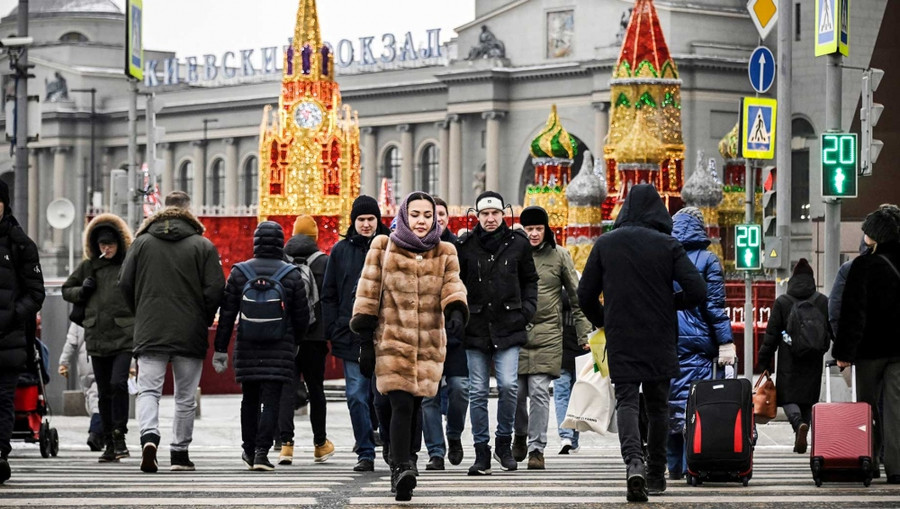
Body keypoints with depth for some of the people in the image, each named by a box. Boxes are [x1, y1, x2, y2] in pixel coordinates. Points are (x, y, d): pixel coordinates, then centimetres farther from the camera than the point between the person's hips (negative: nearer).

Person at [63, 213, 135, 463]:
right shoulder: (88, 267, 12)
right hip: (97, 338, 4)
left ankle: (119, 436, -8)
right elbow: (66, 290, 22)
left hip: (124, 337, -4)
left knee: (118, 383, -20)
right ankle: (110, 444, 14)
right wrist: (82, 291, 2)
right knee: (104, 393, 7)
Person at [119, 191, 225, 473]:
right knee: (186, 397, 9)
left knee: (148, 389, 0)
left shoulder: (142, 242, 4)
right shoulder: (203, 246, -2)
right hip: (190, 334, -1)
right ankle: (179, 452, 13)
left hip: (150, 333, 1)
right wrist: (204, 320, 10)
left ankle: (149, 435, -25)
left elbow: (125, 284, 4)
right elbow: (215, 290, -6)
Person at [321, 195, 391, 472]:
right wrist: (332, 330, 3)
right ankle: (365, 453, 5)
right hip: (351, 337, 2)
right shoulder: (341, 250, 9)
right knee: (357, 397, -1)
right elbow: (329, 295, 12)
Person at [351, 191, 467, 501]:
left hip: (429, 346, 3)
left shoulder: (445, 254, 12)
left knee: (414, 408, 7)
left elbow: (453, 287, -4)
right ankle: (401, 469, -23)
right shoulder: (383, 249, 5)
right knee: (402, 406, -17)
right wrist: (365, 342, -3)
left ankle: (401, 472, 20)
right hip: (392, 343, -3)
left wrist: (456, 312, -27)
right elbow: (368, 296, 3)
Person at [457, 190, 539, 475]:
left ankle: (504, 443, 9)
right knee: (478, 392, 2)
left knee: (509, 385, -11)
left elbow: (530, 279, 16)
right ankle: (481, 452, 9)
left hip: (508, 325, -1)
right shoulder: (465, 246, 2)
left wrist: (528, 308, 3)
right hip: (476, 327, 1)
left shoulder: (518, 243, 4)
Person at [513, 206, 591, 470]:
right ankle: (520, 435, 29)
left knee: (539, 391, -7)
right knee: (517, 391, 3)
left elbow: (576, 296, 10)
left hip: (547, 333, -1)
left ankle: (536, 448, -3)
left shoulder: (559, 256, 6)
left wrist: (584, 334, 6)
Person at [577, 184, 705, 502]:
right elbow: (697, 291, -10)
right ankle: (656, 474, 19)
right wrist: (671, 303, 11)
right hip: (660, 341, 0)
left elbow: (586, 295, 4)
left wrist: (601, 321, 23)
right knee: (657, 405, 13)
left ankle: (633, 462, -28)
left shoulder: (605, 244, 1)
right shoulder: (668, 245, -4)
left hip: (620, 341, 0)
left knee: (626, 401, -3)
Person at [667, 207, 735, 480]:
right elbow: (715, 306, -6)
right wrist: (726, 343, -6)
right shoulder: (707, 260, -2)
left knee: (669, 402, 8)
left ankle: (674, 466, 10)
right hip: (697, 342, -3)